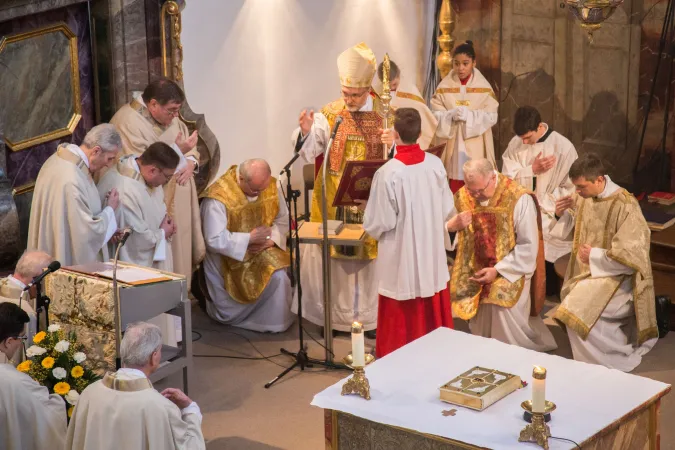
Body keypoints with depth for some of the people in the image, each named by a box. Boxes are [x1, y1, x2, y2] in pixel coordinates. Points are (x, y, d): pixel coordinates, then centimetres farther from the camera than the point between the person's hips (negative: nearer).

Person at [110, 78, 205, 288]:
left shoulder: (169, 117, 9)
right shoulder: (128, 123, -18)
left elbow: (191, 149, 16)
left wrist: (191, 162, -8)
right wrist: (178, 151, -25)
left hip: (178, 203, 8)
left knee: (180, 250, 11)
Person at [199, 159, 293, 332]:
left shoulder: (270, 186, -11)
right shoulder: (218, 198, -29)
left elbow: (282, 220, 0)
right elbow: (215, 240, -29)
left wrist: (271, 239, -19)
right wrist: (250, 238, -29)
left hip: (262, 251, 5)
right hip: (230, 256, -5)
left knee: (279, 278, -19)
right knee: (228, 315, -2)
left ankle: (274, 323, 7)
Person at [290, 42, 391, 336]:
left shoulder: (385, 115, -1)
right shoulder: (329, 114, 0)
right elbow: (308, 151, -8)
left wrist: (393, 146, -26)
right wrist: (306, 132, -28)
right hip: (334, 200, 1)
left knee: (370, 255, 6)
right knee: (333, 256, 4)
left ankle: (368, 316, 18)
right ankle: (334, 315, 17)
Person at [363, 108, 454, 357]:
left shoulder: (388, 173, -22)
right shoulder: (436, 164, -7)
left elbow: (378, 224, -17)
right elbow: (447, 210, 4)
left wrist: (370, 226, 5)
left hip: (401, 261, -5)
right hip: (432, 256, 5)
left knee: (401, 323, 8)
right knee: (433, 316, 18)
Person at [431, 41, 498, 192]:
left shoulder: (484, 87, -1)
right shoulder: (444, 86, 2)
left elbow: (491, 116, -6)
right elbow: (436, 115, -1)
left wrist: (469, 115, -21)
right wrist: (451, 115, -20)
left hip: (475, 146, -1)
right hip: (452, 145, 1)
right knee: (455, 187, 2)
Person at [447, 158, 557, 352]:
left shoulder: (519, 199, -17)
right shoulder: (464, 197, -2)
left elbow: (528, 245, -14)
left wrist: (498, 270, -20)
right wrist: (450, 226, -20)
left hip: (509, 277, -4)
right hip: (476, 277, 4)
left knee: (508, 335, -9)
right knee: (481, 331, 8)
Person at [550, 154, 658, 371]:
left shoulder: (625, 206, -24)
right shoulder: (584, 198, -3)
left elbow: (632, 255, -24)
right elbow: (573, 230, 14)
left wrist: (595, 255, -19)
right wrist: (562, 214, -7)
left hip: (615, 277, -8)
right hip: (588, 272, 8)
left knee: (578, 315, -23)